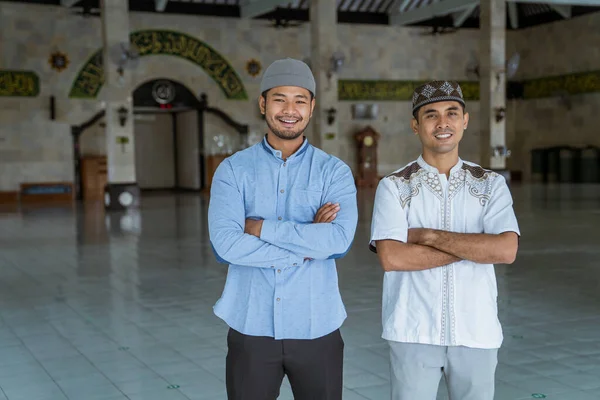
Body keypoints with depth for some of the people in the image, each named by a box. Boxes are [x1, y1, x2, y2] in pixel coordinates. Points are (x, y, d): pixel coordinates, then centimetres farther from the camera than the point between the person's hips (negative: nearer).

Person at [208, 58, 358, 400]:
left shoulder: (335, 172, 0)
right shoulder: (233, 170, 0)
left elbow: (340, 240, -17)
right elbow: (226, 244, -15)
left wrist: (262, 227, -16)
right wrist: (306, 247, -14)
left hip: (316, 328, 0)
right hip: (251, 327, 0)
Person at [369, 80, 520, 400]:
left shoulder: (491, 185, 3)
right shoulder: (394, 187, -2)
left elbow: (506, 251, -12)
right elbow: (391, 258, -16)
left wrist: (429, 235, -14)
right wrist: (474, 246, -13)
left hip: (477, 333, 2)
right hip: (413, 334, -1)